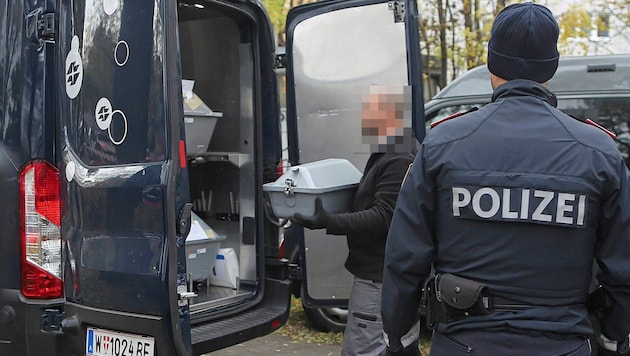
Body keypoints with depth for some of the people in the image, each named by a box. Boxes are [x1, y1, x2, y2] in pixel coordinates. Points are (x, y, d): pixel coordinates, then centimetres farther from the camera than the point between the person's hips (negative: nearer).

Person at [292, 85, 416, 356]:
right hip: (377, 270, 11)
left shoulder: (398, 161, -19)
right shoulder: (384, 155, 16)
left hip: (378, 276, -11)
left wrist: (330, 223, -30)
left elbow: (383, 217, -25)